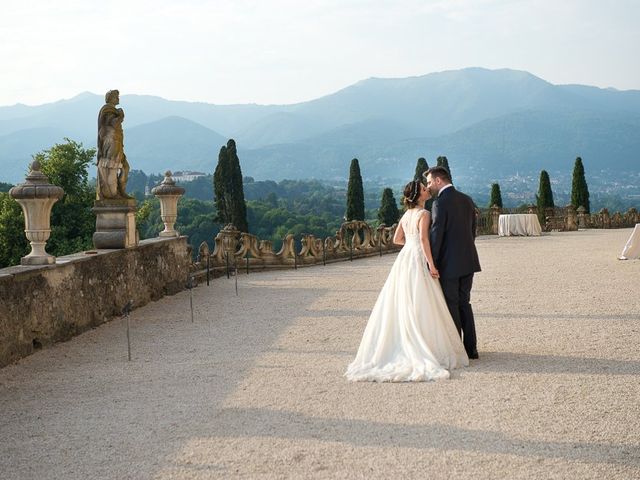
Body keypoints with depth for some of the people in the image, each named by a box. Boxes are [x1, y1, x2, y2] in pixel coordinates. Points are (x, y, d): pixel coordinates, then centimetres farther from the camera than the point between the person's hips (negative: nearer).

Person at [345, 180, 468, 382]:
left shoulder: (407, 214, 14)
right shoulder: (424, 214, -9)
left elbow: (397, 239, 17)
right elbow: (424, 238, -20)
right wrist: (431, 264, -19)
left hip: (404, 259, 8)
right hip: (418, 260, -8)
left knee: (401, 307, 10)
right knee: (419, 308, -6)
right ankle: (424, 351, -5)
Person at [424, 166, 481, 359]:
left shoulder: (440, 203, -14)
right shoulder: (467, 200, 9)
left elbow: (436, 236, -17)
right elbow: (472, 230, 14)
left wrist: (431, 265, -12)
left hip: (449, 264, -7)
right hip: (468, 261, 7)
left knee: (451, 306, 2)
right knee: (464, 303, 15)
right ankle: (470, 348, 18)